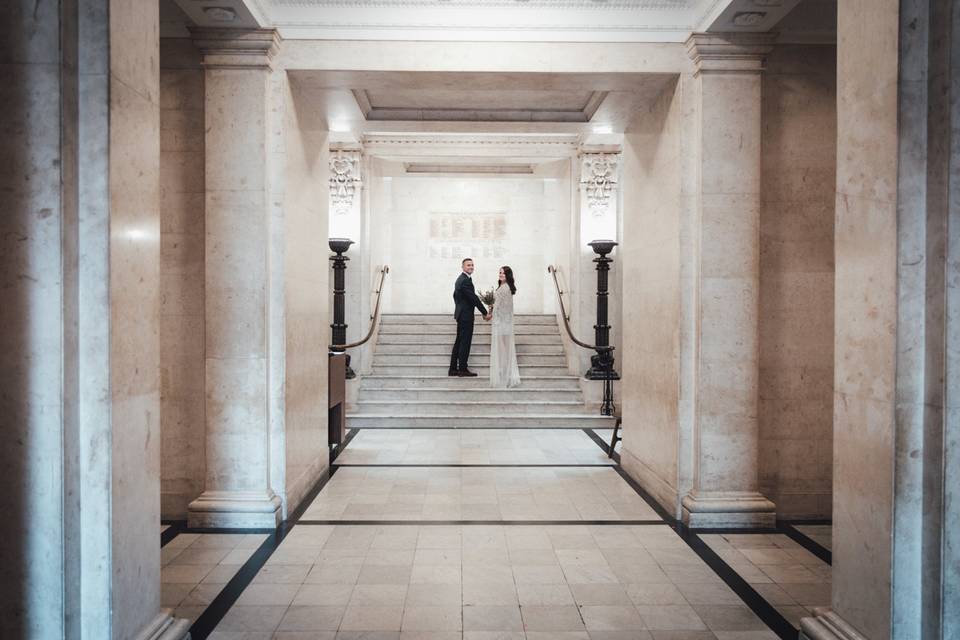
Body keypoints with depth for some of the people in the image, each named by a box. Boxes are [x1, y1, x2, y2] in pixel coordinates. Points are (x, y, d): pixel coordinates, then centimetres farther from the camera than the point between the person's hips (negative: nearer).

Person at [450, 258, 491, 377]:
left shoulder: (460, 279, 15)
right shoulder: (466, 280, -18)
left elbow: (455, 295, 24)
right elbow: (474, 298, -20)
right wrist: (485, 313, -15)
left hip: (461, 314, 10)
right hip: (466, 315, -10)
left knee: (459, 342, 12)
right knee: (465, 342, -5)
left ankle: (453, 369, 15)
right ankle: (463, 369, 0)